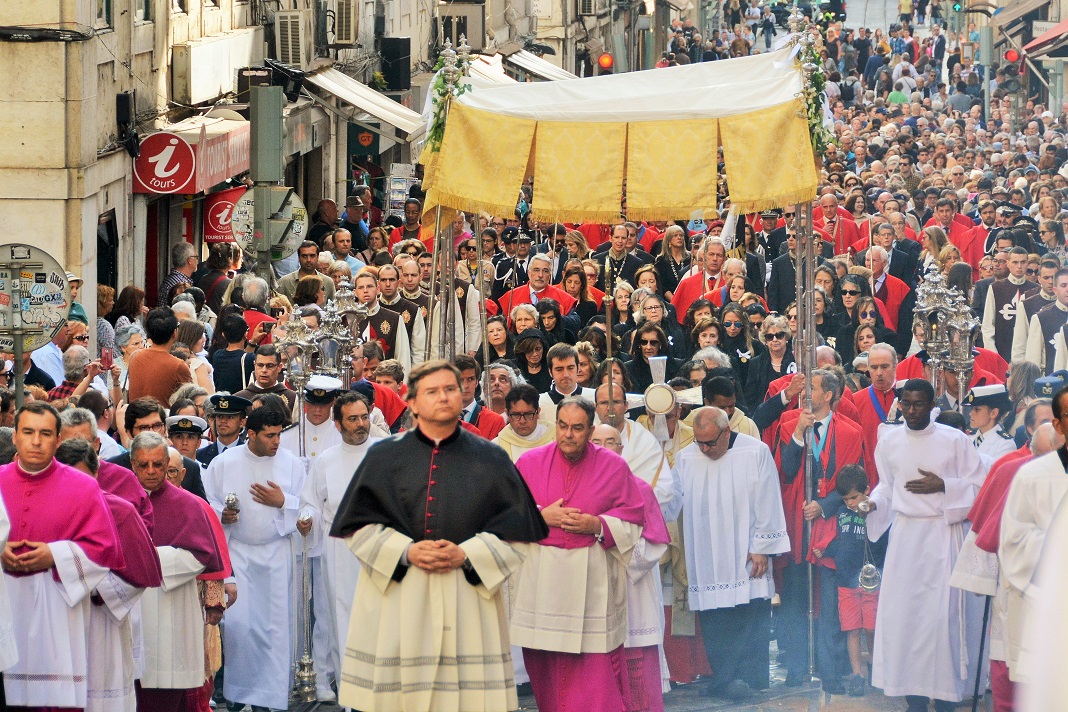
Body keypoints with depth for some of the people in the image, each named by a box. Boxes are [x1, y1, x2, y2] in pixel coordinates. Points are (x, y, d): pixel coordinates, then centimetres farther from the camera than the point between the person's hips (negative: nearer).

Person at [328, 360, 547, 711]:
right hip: (395, 600, 0)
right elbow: (357, 526, 4)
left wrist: (467, 555, -10)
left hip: (468, 600, 0)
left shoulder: (491, 460, 7)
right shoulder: (383, 458, 7)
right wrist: (406, 551, -11)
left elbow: (517, 529, 4)